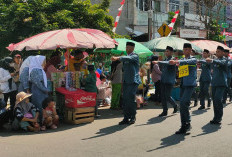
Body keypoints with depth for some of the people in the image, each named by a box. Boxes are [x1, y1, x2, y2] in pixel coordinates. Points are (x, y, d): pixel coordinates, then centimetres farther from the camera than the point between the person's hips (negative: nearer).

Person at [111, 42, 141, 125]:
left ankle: (133, 117, 6)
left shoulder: (135, 56, -6)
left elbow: (128, 58, -28)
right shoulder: (126, 57, 18)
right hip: (126, 81, 7)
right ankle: (126, 118, 10)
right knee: (125, 99, 5)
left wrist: (117, 58, -37)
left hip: (133, 81, -7)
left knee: (131, 99, -8)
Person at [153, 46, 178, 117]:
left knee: (167, 96, -6)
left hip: (169, 81, -7)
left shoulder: (172, 59, -11)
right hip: (163, 80, 7)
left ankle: (175, 106, 17)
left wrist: (158, 62, -41)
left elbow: (167, 63, -32)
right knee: (163, 96, 6)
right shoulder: (165, 59, 14)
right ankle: (165, 111, 16)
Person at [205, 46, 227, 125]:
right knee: (214, 100, 7)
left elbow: (221, 62, -28)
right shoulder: (215, 60, 16)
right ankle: (216, 117, 16)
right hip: (214, 83, 7)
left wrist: (212, 61, -45)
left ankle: (218, 118, -10)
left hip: (221, 83, -7)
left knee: (218, 99, -16)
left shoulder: (224, 60, -5)